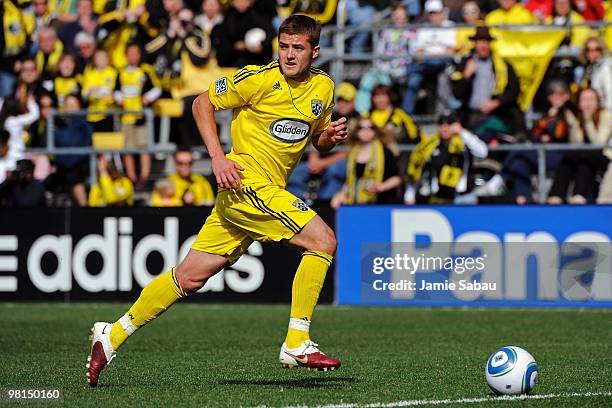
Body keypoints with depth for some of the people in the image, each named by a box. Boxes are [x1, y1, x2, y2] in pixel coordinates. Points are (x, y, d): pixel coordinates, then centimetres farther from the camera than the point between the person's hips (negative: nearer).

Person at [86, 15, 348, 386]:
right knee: (324, 240, -17)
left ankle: (112, 337, 18)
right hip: (247, 182, -7)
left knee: (190, 276, 9)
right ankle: (297, 346, -12)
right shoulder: (260, 79, -11)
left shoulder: (324, 87, 10)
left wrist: (331, 136, -1)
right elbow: (203, 103, -2)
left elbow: (317, 141, 23)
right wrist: (218, 157, -12)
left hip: (268, 191, 7)